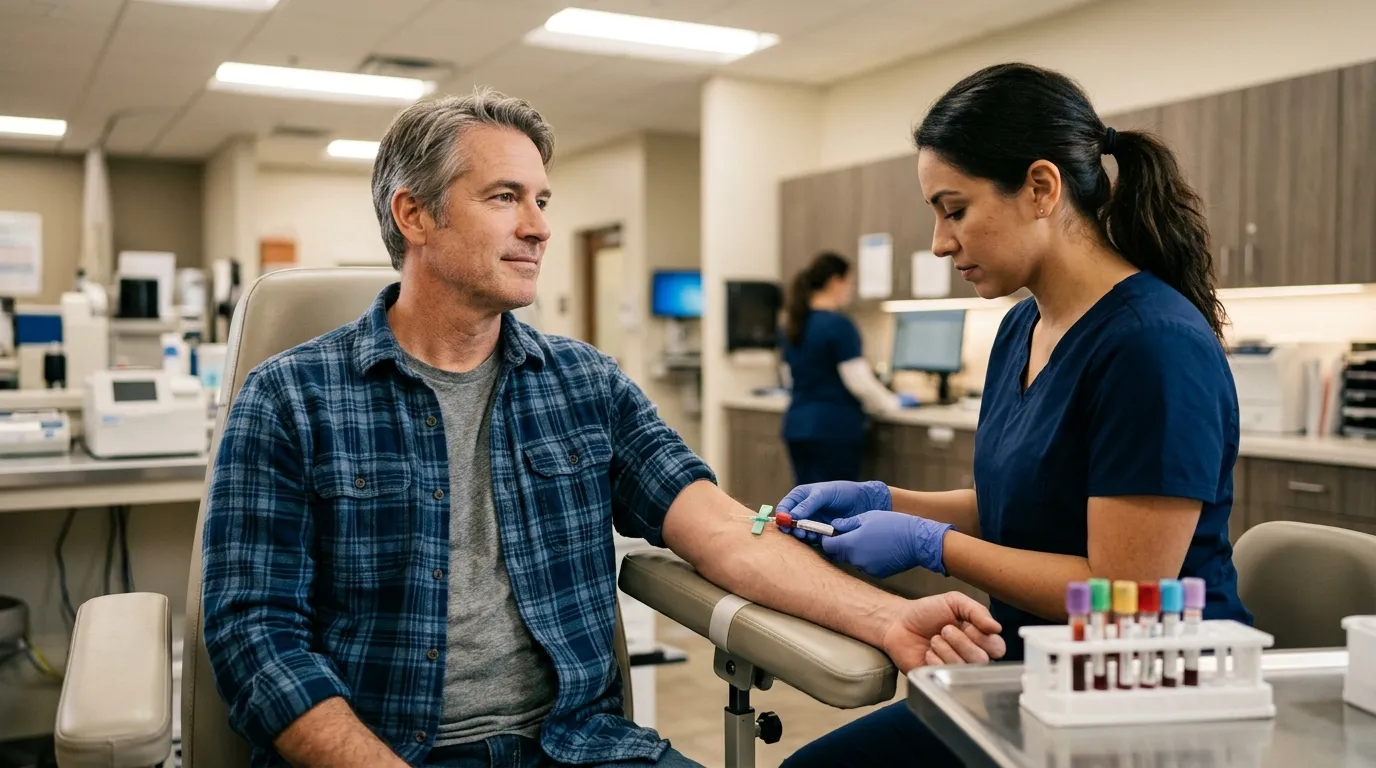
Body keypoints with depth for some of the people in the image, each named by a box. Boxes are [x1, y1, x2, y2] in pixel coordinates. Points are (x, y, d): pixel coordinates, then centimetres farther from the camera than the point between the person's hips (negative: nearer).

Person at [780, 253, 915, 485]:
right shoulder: (838, 324, -14)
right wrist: (892, 402, 2)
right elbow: (858, 382, -14)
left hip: (797, 423, 8)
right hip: (834, 427, -8)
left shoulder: (793, 323, 10)